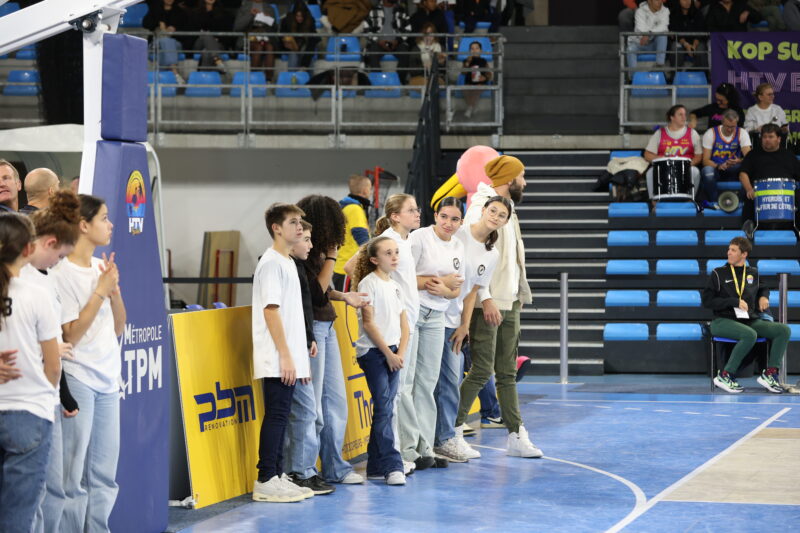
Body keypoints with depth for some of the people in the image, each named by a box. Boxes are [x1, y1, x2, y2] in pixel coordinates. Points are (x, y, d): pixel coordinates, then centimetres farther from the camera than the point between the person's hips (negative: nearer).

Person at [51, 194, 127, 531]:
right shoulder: (62, 273, -12)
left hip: (107, 379, 7)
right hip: (78, 380, -7)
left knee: (104, 474, 12)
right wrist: (100, 292, -14)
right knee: (74, 475, -3)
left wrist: (115, 289, -3)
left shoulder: (103, 268, 9)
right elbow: (70, 335, -15)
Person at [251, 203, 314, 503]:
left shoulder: (288, 263, 17)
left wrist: (301, 358, 19)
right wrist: (285, 356, -19)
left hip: (289, 359, 9)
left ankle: (277, 476, 16)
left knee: (280, 416, 11)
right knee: (276, 416, -7)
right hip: (277, 361, -9)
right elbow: (270, 310, -17)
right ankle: (265, 482, -5)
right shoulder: (271, 263, -12)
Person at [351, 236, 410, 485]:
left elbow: (404, 324, 14)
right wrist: (388, 353, -12)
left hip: (392, 354, 7)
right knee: (384, 408, -12)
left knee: (385, 409, 7)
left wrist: (400, 352, -1)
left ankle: (376, 467, 12)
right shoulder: (369, 283, -7)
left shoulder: (394, 286, 15)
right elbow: (368, 323, -12)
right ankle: (391, 465, -15)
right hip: (372, 352, -7)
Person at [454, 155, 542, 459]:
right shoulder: (481, 207, -11)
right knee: (482, 371, -8)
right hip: (487, 305, -9)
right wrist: (485, 299, -22)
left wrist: (518, 297, 17)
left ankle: (516, 436, 11)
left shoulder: (507, 209, 18)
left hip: (509, 304, 9)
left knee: (507, 373, 9)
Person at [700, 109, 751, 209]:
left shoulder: (742, 133, -3)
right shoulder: (711, 134, -8)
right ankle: (711, 201, -17)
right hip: (715, 168, -1)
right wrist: (719, 166, -32)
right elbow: (705, 160, -11)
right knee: (708, 170, -38)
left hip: (734, 171, 1)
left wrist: (739, 161, -39)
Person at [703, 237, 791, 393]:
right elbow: (707, 301, -5)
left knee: (783, 330, -14)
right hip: (724, 321, -5)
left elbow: (763, 289, 35)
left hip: (751, 321, 5)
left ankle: (770, 374, -19)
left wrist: (764, 297, 10)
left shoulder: (753, 273, 15)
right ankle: (724, 376, -30)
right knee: (750, 334, -37)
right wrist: (735, 302, -13)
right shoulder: (719, 273, 1)